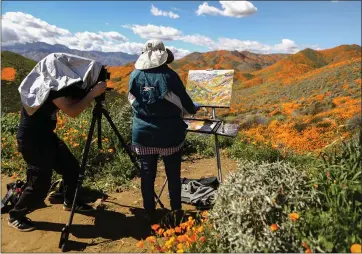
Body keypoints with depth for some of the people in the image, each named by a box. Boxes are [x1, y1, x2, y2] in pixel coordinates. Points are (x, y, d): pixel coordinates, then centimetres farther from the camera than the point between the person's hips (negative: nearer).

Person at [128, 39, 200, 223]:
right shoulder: (169, 75, -12)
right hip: (169, 133, -3)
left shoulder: (135, 75, 0)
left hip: (142, 133, 3)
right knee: (173, 174, 13)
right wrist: (194, 109, 18)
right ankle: (176, 211, 26)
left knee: (147, 173, 12)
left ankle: (150, 213, 23)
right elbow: (184, 101, -5)